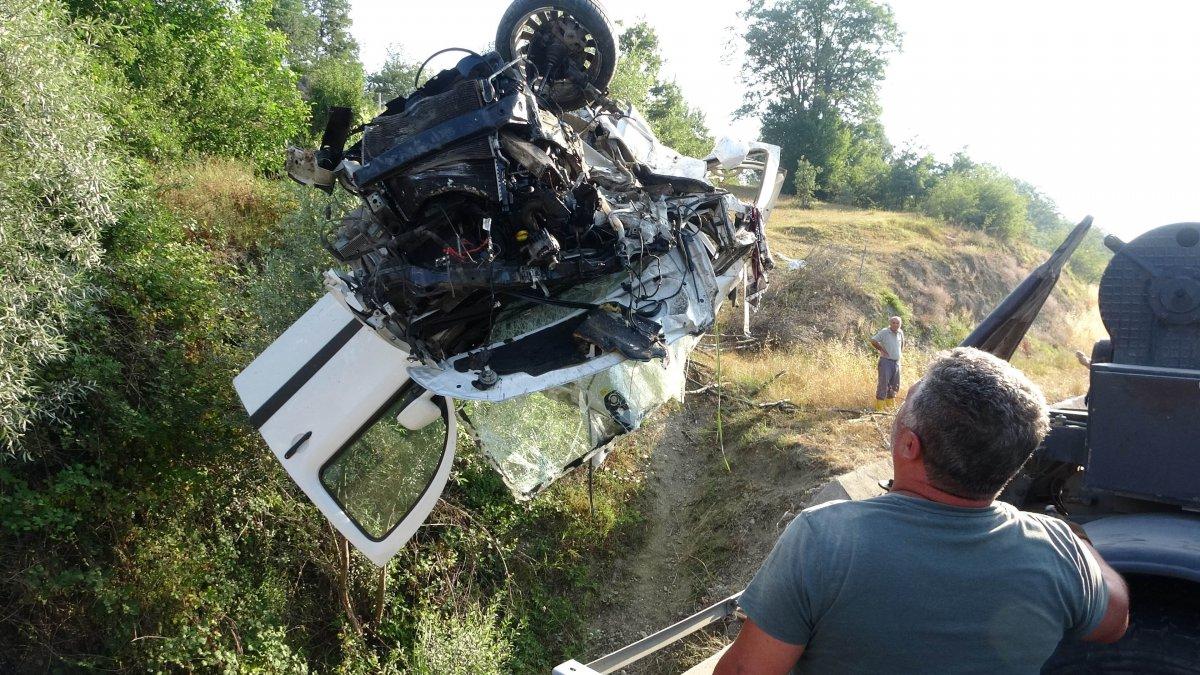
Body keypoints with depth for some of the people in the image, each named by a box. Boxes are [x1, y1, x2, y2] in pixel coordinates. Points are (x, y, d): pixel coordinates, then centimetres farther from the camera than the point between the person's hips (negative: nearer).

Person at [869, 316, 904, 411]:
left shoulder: (900, 333, 10)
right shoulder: (884, 332, -10)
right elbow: (873, 341, -17)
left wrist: (900, 352, 17)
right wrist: (882, 350, -12)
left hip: (897, 362, 7)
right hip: (886, 361, -7)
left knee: (895, 386, 11)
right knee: (883, 384, -8)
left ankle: (891, 405, 22)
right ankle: (880, 406, -5)